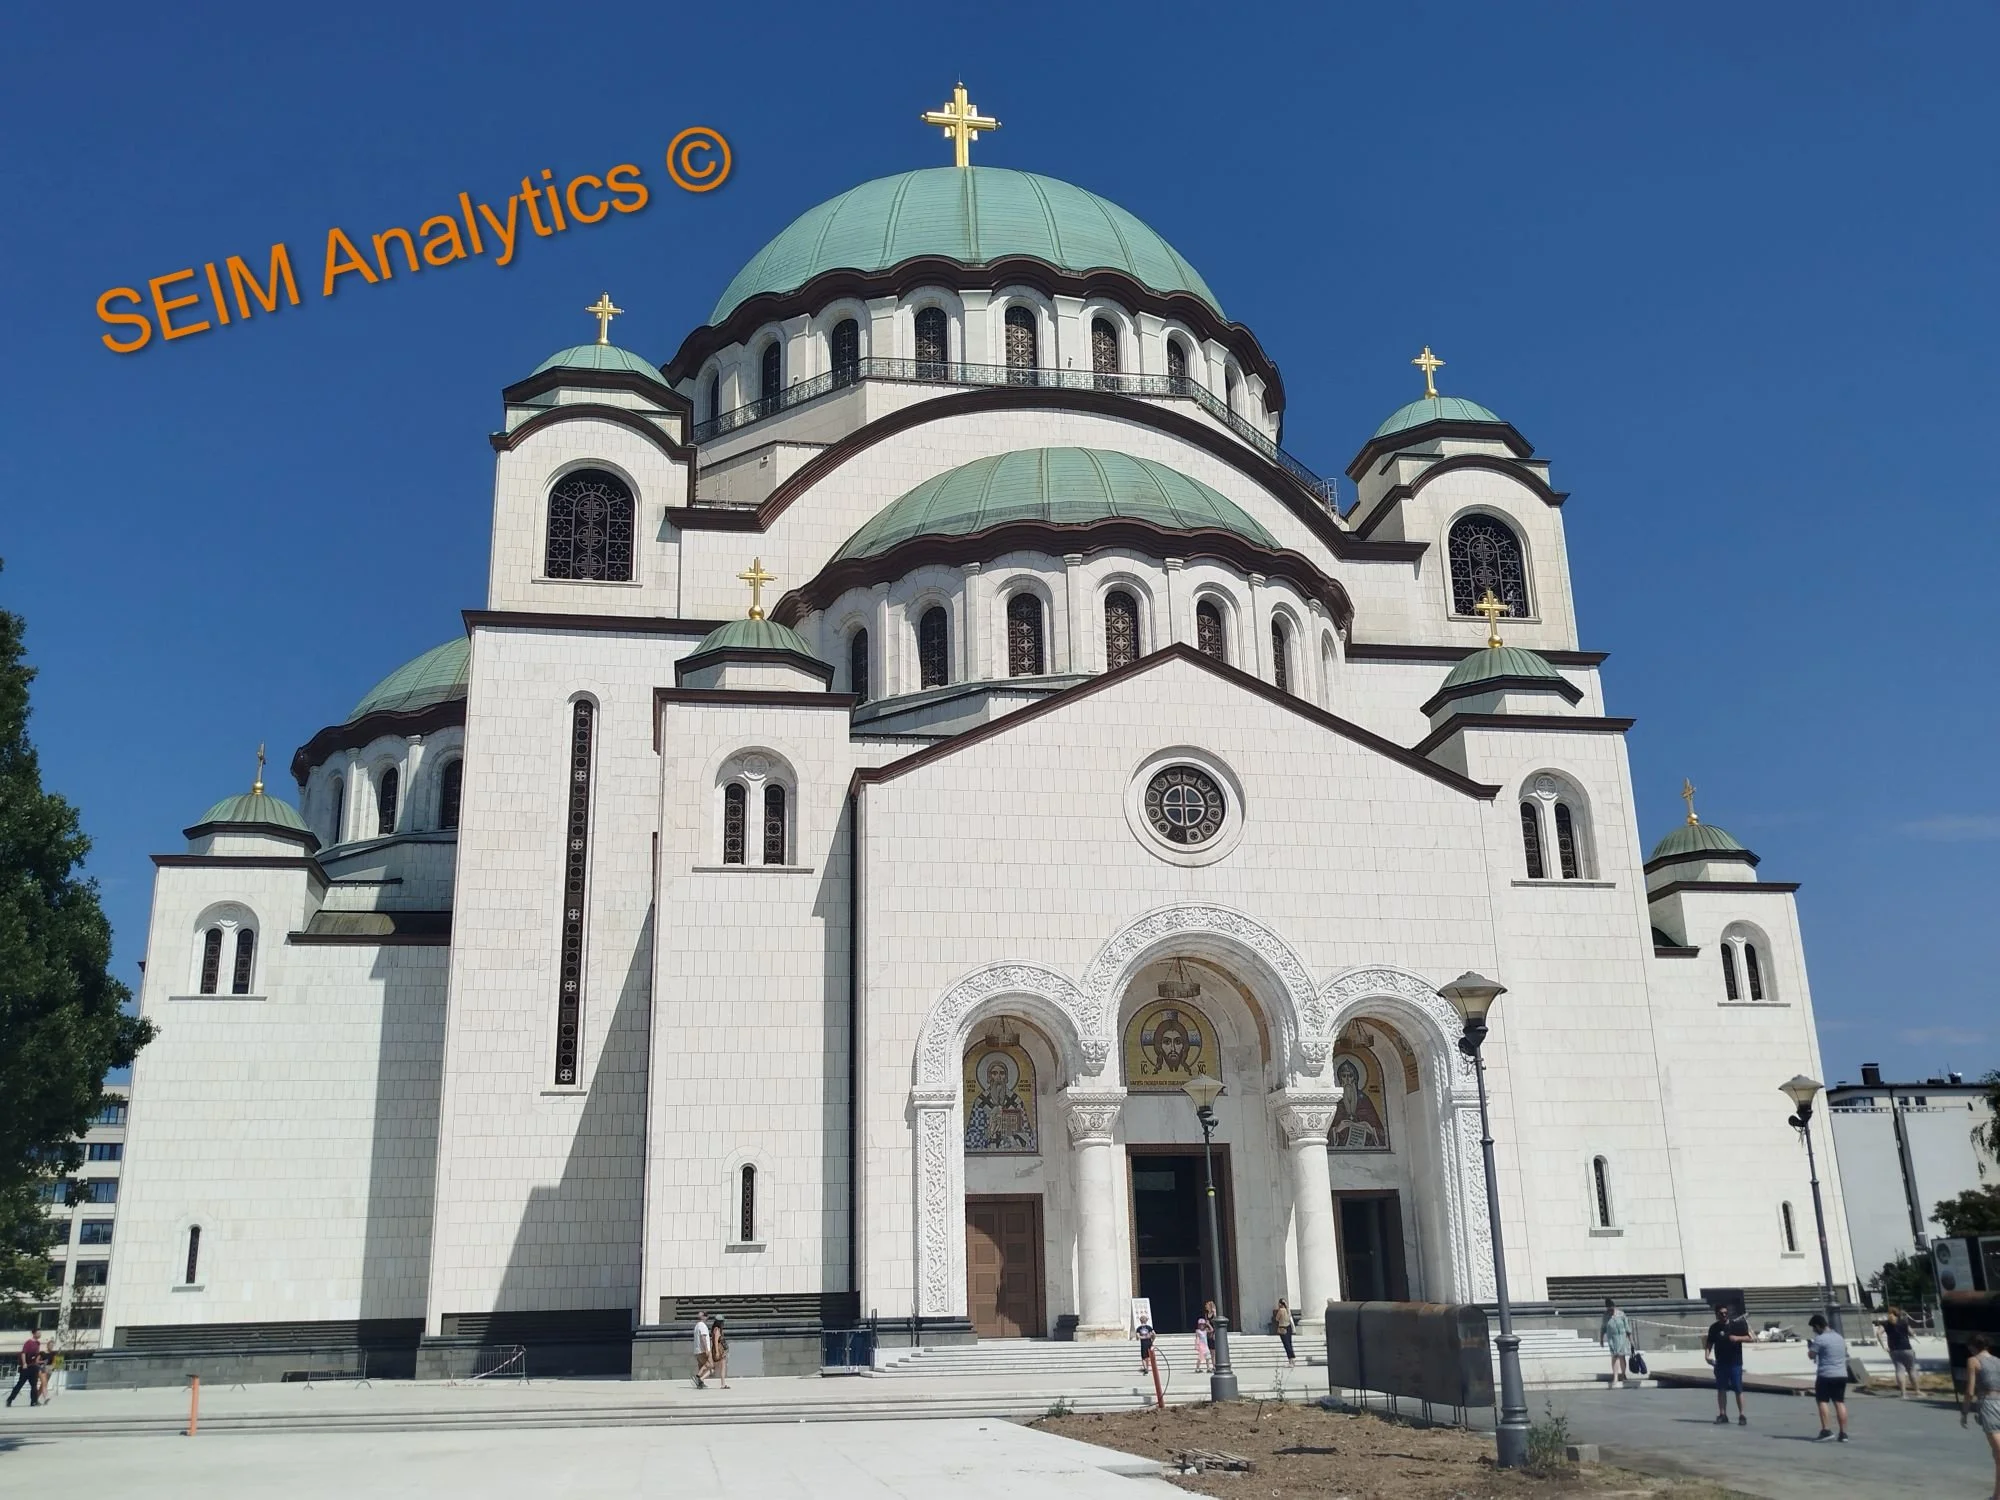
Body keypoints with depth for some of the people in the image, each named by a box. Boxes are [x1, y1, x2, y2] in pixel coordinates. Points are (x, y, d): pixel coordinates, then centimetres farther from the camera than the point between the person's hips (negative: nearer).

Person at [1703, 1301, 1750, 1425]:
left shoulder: (1737, 1324, -4)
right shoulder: (1714, 1327, 3)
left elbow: (1749, 1338, -1)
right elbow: (1709, 1343, 10)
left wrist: (1738, 1338, -19)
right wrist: (1707, 1354, -5)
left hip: (1735, 1362, -3)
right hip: (1720, 1363, 3)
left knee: (1738, 1390, -3)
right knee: (1721, 1389, 6)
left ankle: (1741, 1415, 4)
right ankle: (1722, 1415, 13)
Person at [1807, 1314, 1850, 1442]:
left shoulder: (1820, 1339, -11)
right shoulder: (1839, 1337, 14)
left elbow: (1811, 1355, -12)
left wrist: (1810, 1346, 8)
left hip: (1826, 1375, -7)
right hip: (1842, 1375, 7)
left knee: (1822, 1401, 0)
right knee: (1840, 1402, 8)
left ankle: (1826, 1430, -7)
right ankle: (1843, 1433, 6)